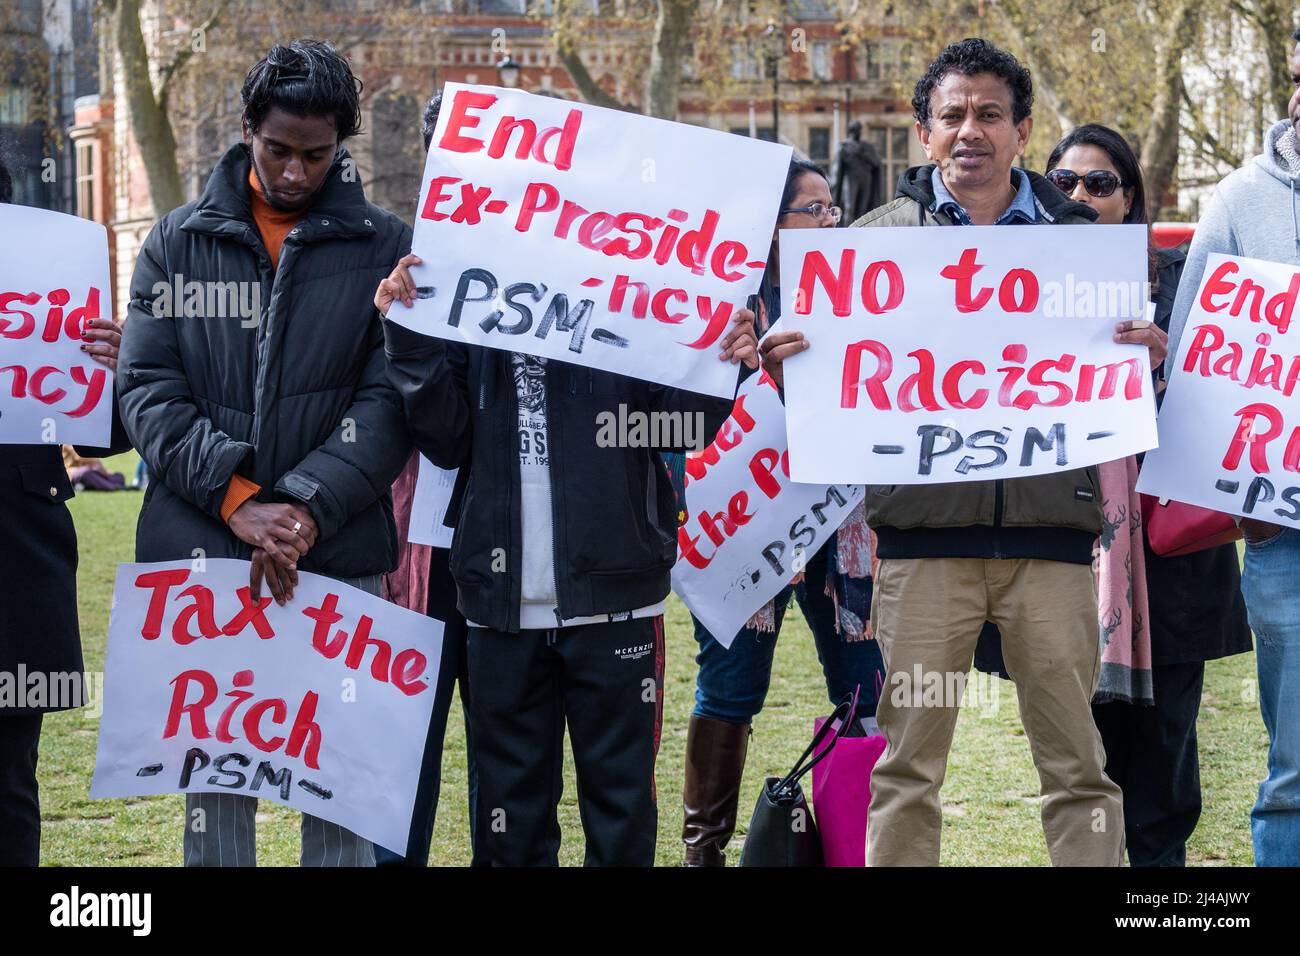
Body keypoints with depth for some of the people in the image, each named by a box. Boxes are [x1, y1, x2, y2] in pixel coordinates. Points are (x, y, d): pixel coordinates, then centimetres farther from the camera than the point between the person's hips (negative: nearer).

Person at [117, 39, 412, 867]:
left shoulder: (384, 249, 4)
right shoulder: (180, 243, 9)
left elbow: (391, 399, -3)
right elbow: (148, 389, 2)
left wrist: (307, 507, -15)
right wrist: (236, 498, -11)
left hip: (338, 558, -1)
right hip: (201, 551, 1)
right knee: (213, 778, 5)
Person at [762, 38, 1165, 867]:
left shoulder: (1076, 236, 11)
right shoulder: (877, 237, 9)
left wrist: (1145, 362, -8)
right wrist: (787, 367, -11)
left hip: (1050, 527, 1)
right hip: (923, 530, 0)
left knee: (1077, 765, 4)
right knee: (907, 765, 4)